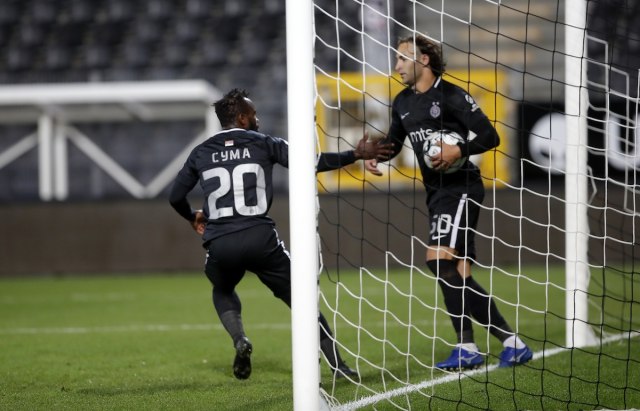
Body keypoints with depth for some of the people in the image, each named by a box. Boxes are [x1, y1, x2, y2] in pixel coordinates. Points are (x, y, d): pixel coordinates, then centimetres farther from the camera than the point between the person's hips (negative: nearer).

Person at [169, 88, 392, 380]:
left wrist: (192, 217, 40)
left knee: (223, 291, 33)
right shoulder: (263, 145, 5)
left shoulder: (201, 154, 13)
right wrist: (355, 155, 1)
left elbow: (176, 196, 18)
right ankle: (337, 365, 6)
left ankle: (239, 341, 6)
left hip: (219, 243, 2)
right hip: (260, 238, -2)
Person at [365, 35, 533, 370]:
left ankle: (467, 347, -19)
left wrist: (459, 150, -26)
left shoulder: (451, 96, -10)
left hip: (460, 188, -9)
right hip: (436, 193, 9)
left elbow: (489, 136, -12)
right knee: (459, 276, 5)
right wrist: (375, 156, 5)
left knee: (439, 258, -21)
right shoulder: (403, 103, 13)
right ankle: (511, 342, 9)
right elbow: (393, 141, 25)